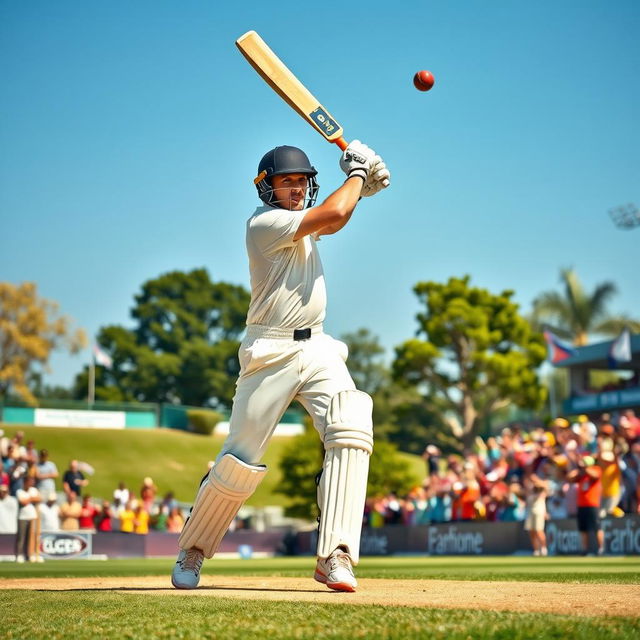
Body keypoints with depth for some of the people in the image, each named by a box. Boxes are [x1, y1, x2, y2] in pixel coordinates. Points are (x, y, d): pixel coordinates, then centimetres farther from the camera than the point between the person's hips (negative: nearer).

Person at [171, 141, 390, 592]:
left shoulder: (301, 220, 13)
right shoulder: (265, 223, -12)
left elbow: (332, 223, 32)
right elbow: (332, 213, -20)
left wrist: (362, 188, 12)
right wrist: (356, 172, -2)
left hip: (318, 349, 7)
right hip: (270, 354, -7)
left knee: (352, 432, -17)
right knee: (240, 461, -3)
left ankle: (334, 557, -20)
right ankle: (193, 550, 20)